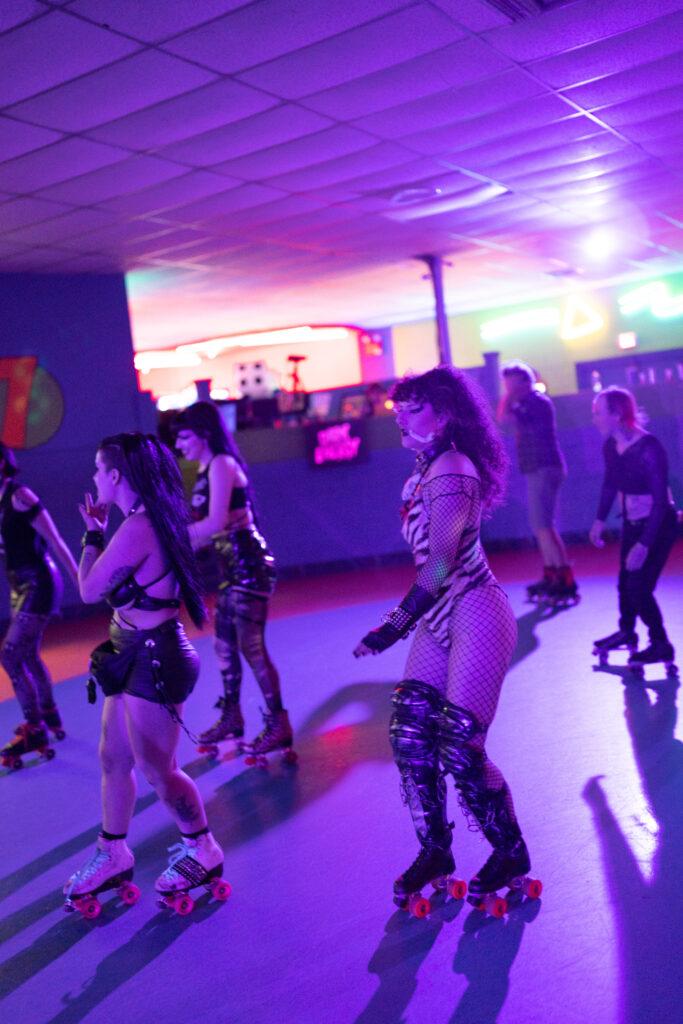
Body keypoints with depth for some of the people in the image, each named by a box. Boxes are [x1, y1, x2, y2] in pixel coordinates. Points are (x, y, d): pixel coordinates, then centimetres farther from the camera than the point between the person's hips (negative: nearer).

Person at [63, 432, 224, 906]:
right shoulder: (152, 520, 7)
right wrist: (99, 534, 14)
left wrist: (92, 534, -5)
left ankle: (203, 852, 23)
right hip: (133, 655, 10)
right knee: (113, 759, 17)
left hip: (153, 658, -10)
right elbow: (110, 584, 12)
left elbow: (90, 590, -16)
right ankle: (112, 855, 32)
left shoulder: (136, 529, -24)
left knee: (156, 769, 4)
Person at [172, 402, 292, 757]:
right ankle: (231, 718, 28)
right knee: (224, 645, 15)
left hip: (247, 565, -10)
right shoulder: (207, 470, 14)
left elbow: (215, 523, -23)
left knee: (251, 646, -6)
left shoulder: (222, 464, -13)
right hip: (231, 567, 10)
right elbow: (207, 527, 12)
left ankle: (279, 726, 4)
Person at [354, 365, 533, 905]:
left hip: (475, 618, -9)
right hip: (440, 621, 9)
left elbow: (442, 561, -25)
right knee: (409, 735, 4)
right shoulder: (424, 473, 12)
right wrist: (409, 620, 15)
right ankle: (435, 850, 20)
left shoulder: (451, 470, -17)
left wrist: (397, 624, -26)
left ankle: (511, 853, 17)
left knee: (459, 748, -6)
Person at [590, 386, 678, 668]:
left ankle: (661, 645, 11)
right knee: (625, 582, 14)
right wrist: (600, 520, 10)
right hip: (632, 522, 6)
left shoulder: (649, 448, -27)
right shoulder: (610, 447, -6)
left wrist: (644, 544, -28)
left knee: (638, 587, -8)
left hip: (658, 525, -6)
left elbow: (661, 501, -26)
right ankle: (626, 632, 37)